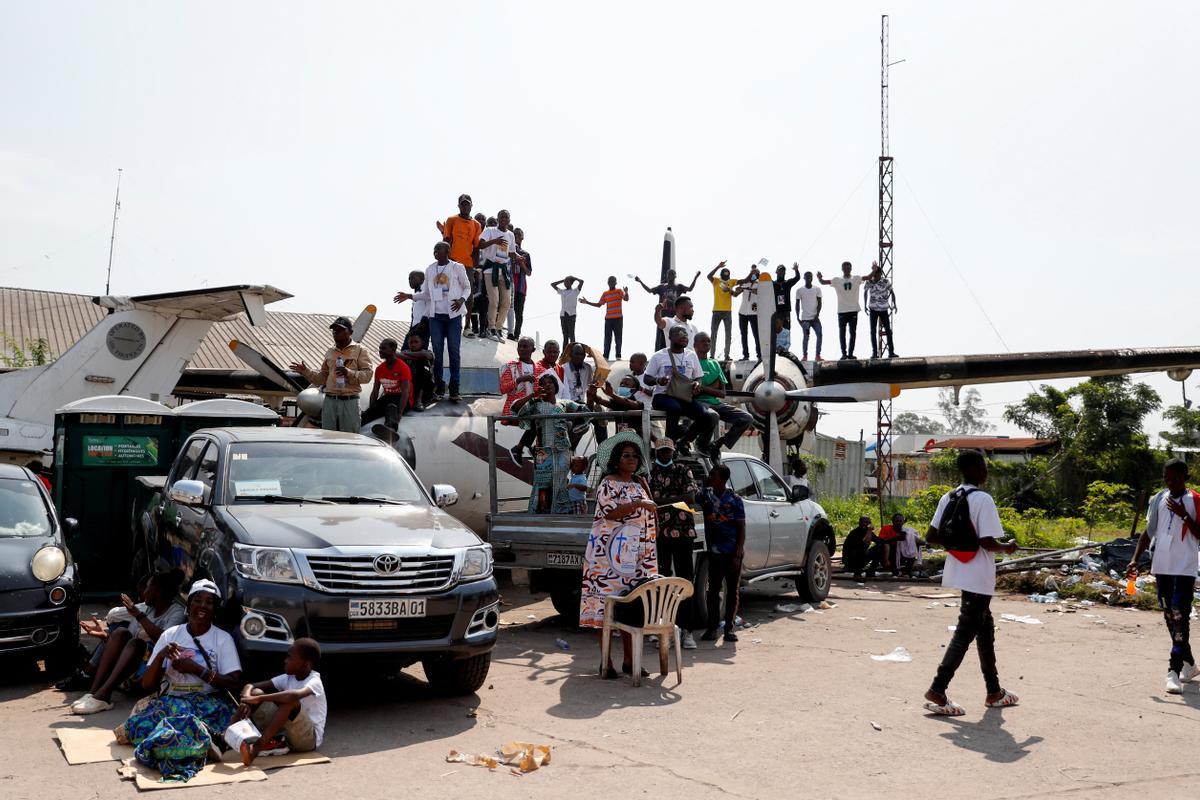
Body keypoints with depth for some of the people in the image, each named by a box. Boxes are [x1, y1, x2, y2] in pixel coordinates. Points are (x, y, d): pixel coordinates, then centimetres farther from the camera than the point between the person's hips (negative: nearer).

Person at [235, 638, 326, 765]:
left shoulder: (314, 682, -17)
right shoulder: (288, 678, 5)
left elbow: (295, 695, -41)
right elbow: (250, 686, 3)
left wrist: (259, 699, -37)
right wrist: (247, 699, -21)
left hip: (309, 738, -7)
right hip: (285, 735, 7)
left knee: (291, 702, -35)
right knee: (256, 692, -5)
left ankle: (257, 746, -35)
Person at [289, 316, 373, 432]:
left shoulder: (359, 350, 2)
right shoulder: (329, 352, 17)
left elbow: (367, 374, -6)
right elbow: (322, 378, 19)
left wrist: (349, 373, -20)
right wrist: (306, 371, 6)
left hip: (350, 402, -5)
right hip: (329, 401, 5)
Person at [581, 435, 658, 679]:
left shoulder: (641, 484, 16)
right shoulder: (608, 484, -4)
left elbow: (648, 515, 23)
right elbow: (610, 512, -19)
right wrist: (638, 504, -26)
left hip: (636, 558, 6)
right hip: (609, 555, -6)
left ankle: (629, 660, 15)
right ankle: (606, 663, 0)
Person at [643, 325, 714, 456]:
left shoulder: (692, 355, 15)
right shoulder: (659, 356, 4)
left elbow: (698, 377, 18)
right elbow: (646, 379, 6)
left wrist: (697, 384, -7)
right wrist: (657, 380, -17)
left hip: (684, 396, 4)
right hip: (663, 396, -4)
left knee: (706, 417, -21)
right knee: (675, 408, -40)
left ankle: (683, 441, 4)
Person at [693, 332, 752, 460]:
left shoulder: (714, 364, 21)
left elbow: (722, 393, 11)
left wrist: (703, 388, -6)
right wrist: (712, 387, -9)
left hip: (715, 402, 6)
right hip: (699, 401, -6)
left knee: (747, 419, -10)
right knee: (713, 415, -40)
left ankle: (717, 444, -3)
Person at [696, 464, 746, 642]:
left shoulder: (734, 500, -3)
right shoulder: (705, 495, 5)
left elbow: (742, 529, -4)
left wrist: (737, 555, -10)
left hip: (733, 552, -2)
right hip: (714, 552, 2)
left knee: (733, 591, 4)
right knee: (713, 589, 2)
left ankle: (729, 627, 13)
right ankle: (712, 627, 7)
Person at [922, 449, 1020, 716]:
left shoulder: (948, 498, 5)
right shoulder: (983, 499, -16)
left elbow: (931, 536, 4)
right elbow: (987, 542, -21)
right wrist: (1007, 548, -2)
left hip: (959, 573, 8)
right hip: (978, 577, -8)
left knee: (985, 626, 19)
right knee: (965, 632, -4)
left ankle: (994, 691, 28)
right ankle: (937, 691, -8)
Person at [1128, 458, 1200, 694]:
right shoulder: (1158, 500, 9)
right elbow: (1149, 532, 14)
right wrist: (1135, 559, 6)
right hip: (1161, 567, 6)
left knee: (1180, 618, -12)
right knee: (1170, 618, 13)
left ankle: (1174, 671, -15)